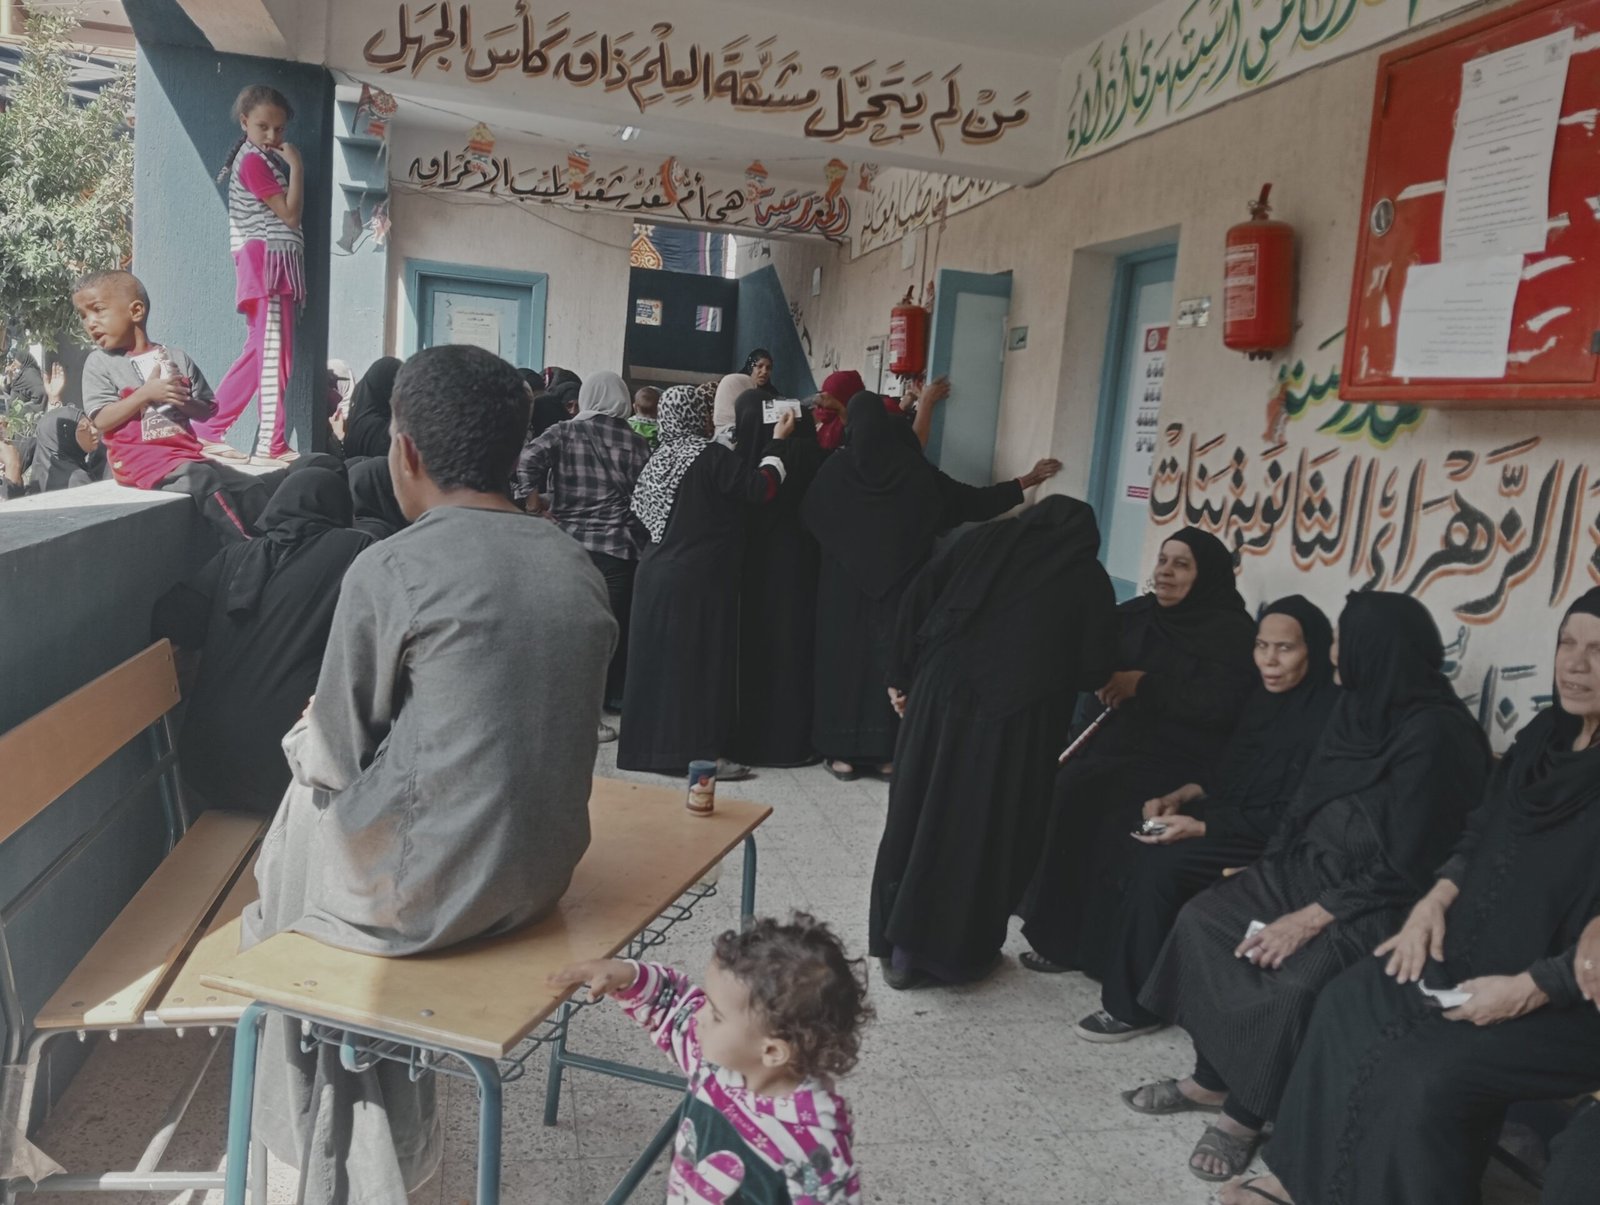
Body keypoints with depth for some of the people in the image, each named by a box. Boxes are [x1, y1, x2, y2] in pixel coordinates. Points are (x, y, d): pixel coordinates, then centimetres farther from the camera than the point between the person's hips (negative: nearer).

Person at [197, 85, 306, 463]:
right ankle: (271, 443, -7)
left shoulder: (269, 158, 19)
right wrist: (296, 166, -10)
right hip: (266, 261, -10)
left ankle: (208, 428, 14)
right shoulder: (252, 160, -8)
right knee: (275, 355, -9)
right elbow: (290, 214, -14)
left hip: (277, 263, 10)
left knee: (259, 353, 11)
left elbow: (287, 216, 13)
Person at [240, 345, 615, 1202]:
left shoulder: (389, 570, -17)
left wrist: (304, 736, 15)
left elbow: (338, 759, -8)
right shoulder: (577, 566, 2)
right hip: (544, 866, 6)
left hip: (430, 887, -6)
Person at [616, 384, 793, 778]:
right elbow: (761, 488, -18)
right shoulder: (711, 456, -13)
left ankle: (648, 742, 21)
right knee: (700, 660, -2)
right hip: (699, 578, -8)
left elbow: (641, 510, 17)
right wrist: (778, 441, -9)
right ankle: (698, 751, 1)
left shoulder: (661, 455, 9)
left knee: (659, 657, 13)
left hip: (656, 573, 8)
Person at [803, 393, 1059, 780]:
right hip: (898, 586, 1)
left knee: (846, 655, 6)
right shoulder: (914, 469, -5)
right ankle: (885, 752, 10)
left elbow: (807, 517, 3)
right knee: (892, 657, 7)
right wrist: (1029, 479, 11)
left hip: (846, 584, -1)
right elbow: (974, 500, 2)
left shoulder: (837, 467, -8)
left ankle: (842, 752, 8)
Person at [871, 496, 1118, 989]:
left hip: (942, 692, 2)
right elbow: (1093, 672, 6)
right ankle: (962, 953, 23)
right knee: (988, 830, 12)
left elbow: (919, 596, 6)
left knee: (919, 814, 12)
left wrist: (902, 675, 11)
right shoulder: (1090, 578, 10)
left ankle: (899, 949, 21)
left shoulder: (988, 538, 15)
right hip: (1015, 717, -2)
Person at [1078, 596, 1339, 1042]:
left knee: (1161, 863, -25)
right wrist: (1183, 795, -2)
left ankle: (1133, 1005, -10)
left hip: (1276, 845, -8)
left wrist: (1202, 828, -23)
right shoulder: (1266, 695, 7)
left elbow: (1292, 818, -20)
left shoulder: (1329, 715, -19)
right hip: (1231, 818, 8)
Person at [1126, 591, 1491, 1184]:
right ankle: (1211, 1080, 4)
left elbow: (1403, 867, -20)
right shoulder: (1359, 706, 5)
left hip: (1376, 904, -8)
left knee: (1295, 978, -30)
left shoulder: (1436, 733, -20)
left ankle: (1245, 1113, -6)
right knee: (1204, 918, -7)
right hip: (1309, 867, 8)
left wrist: (1312, 918, -22)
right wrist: (1259, 871, 5)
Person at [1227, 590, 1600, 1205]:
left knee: (1426, 1076, -24)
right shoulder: (1545, 736, 5)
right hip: (1485, 947, 8)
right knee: (1348, 1004, -6)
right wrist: (1435, 900, 1)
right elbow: (1480, 833, 15)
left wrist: (1528, 991, -21)